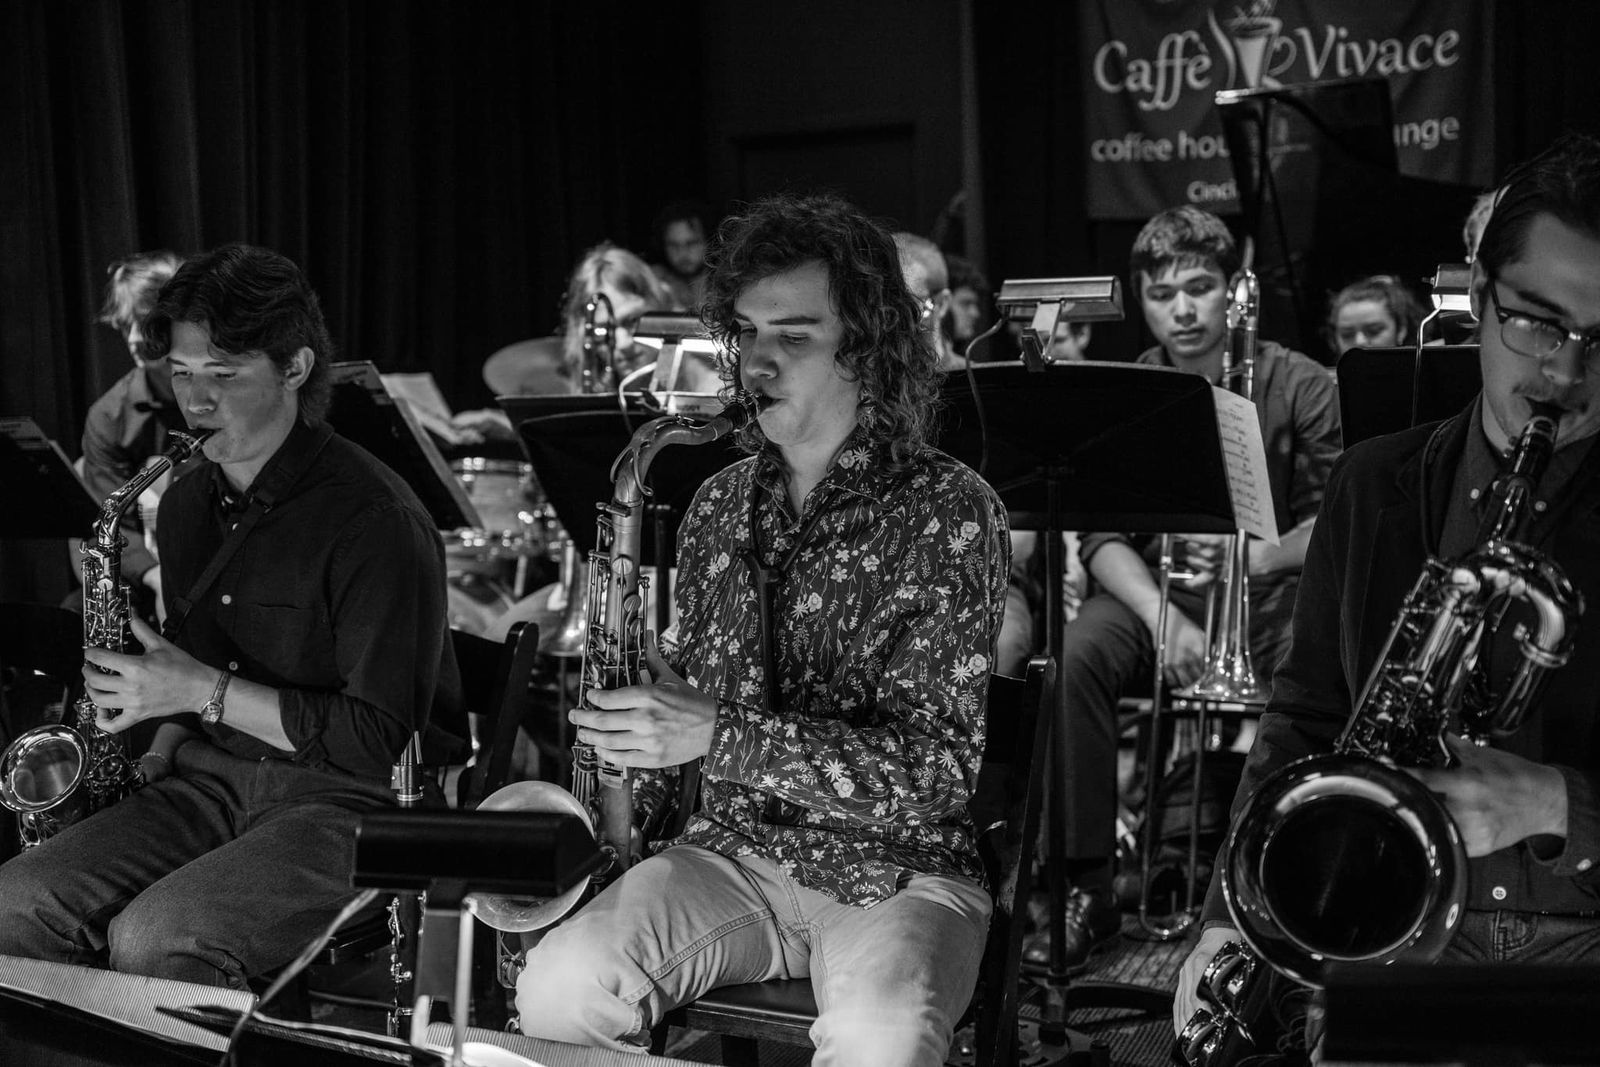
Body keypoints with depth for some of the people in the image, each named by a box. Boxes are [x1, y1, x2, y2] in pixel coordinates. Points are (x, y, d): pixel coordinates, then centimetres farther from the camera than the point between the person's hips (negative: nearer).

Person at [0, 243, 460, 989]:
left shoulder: (375, 521, -14)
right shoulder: (187, 505, 12)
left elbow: (380, 740, -17)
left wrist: (204, 692, -17)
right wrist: (162, 747, 5)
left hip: (354, 800, -7)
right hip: (213, 783, 7)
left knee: (154, 940, -30)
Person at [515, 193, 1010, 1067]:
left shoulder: (947, 511, -8)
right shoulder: (721, 504, 10)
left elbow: (936, 768, -16)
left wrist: (717, 735, -23)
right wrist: (641, 689, -2)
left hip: (899, 866, -4)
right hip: (732, 851, 5)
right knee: (557, 987, -22)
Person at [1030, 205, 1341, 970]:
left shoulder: (1298, 385, 1)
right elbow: (1101, 535, -2)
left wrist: (1263, 556, -26)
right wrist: (1162, 617, -21)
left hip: (1275, 586, -2)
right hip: (1153, 587, 2)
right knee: (1074, 656, -29)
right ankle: (1086, 887, -21)